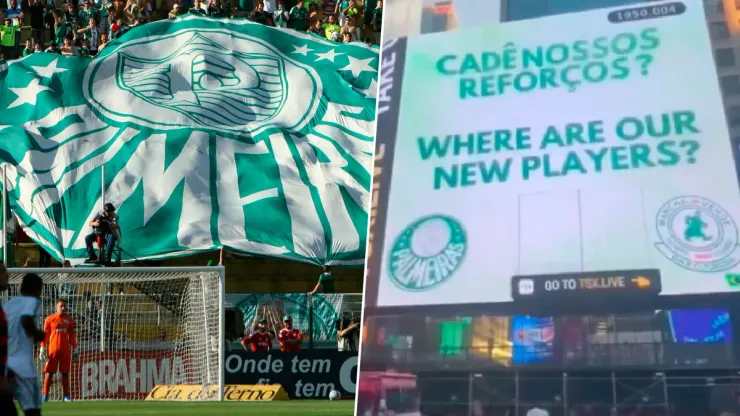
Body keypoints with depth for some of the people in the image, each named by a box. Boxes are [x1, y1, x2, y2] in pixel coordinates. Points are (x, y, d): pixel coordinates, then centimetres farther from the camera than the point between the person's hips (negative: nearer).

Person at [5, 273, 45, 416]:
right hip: (21, 361, -6)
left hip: (4, 362, 7)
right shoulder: (33, 301, -1)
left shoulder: (9, 302, 18)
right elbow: (25, 320, -19)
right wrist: (37, 334, -2)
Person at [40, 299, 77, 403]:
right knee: (49, 373, -1)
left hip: (66, 350, 2)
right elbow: (45, 335, 1)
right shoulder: (50, 319, 1)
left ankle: (66, 395, 10)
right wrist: (42, 349, -2)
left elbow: (72, 335, 13)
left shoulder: (69, 320, 8)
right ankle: (45, 395, 4)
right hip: (53, 349, -2)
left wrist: (74, 349, 11)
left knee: (65, 373, 4)